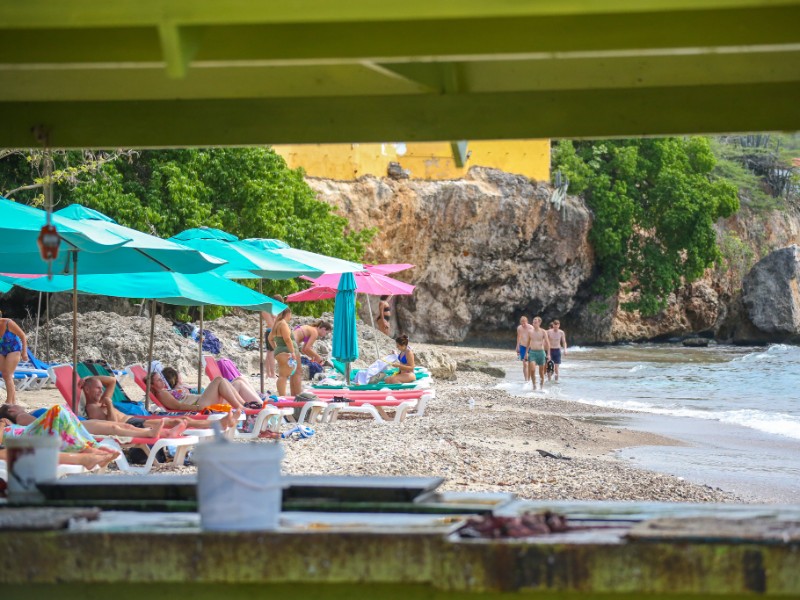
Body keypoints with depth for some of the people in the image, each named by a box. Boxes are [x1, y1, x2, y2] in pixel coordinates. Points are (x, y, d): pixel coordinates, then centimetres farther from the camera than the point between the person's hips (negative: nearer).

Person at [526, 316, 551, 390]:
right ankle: (534, 385, -3)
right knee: (532, 370, -13)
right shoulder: (530, 331, 5)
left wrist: (548, 354, -9)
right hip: (532, 352, 1)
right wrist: (526, 352, 15)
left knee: (541, 370, 6)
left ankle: (541, 386, 20)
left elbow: (547, 343, -2)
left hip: (541, 352, -1)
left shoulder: (543, 332, -2)